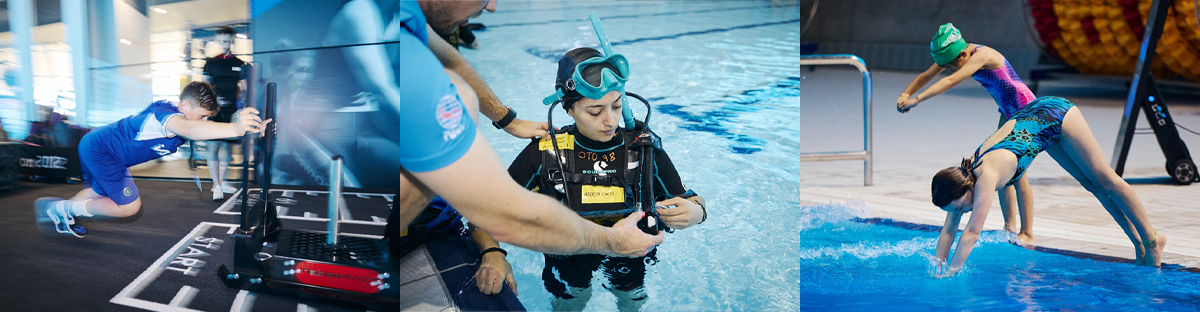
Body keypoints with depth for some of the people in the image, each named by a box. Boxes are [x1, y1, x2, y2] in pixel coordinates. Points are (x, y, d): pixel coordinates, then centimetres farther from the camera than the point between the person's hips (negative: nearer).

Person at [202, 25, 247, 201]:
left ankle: (221, 182, 22)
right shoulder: (211, 63, 5)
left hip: (231, 111, 3)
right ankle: (217, 186, -8)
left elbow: (243, 89, 13)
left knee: (227, 147, 9)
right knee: (213, 146, -8)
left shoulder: (239, 64, 9)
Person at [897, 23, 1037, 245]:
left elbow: (951, 81, -42)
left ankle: (1027, 235, 0)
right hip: (1008, 112, 9)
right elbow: (926, 76, -6)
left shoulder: (981, 55, -30)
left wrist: (917, 99, -49)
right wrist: (905, 94, -23)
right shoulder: (953, 53, -6)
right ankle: (1010, 228, 16)